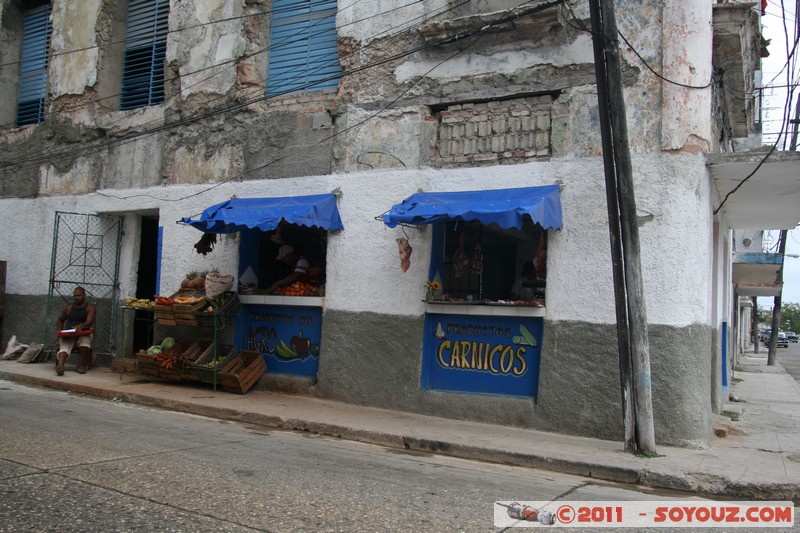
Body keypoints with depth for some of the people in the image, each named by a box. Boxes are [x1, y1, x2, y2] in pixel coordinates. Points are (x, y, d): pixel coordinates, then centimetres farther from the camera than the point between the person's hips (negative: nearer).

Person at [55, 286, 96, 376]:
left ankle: (82, 364, -18)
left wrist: (81, 326, -33)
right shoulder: (68, 308, 17)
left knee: (85, 342, -38)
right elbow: (60, 320, 30)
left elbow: (89, 321, -11)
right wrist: (59, 329, 8)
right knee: (64, 347, -31)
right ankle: (60, 366, -57)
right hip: (68, 334, 2)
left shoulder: (90, 307, 5)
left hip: (83, 333, -2)